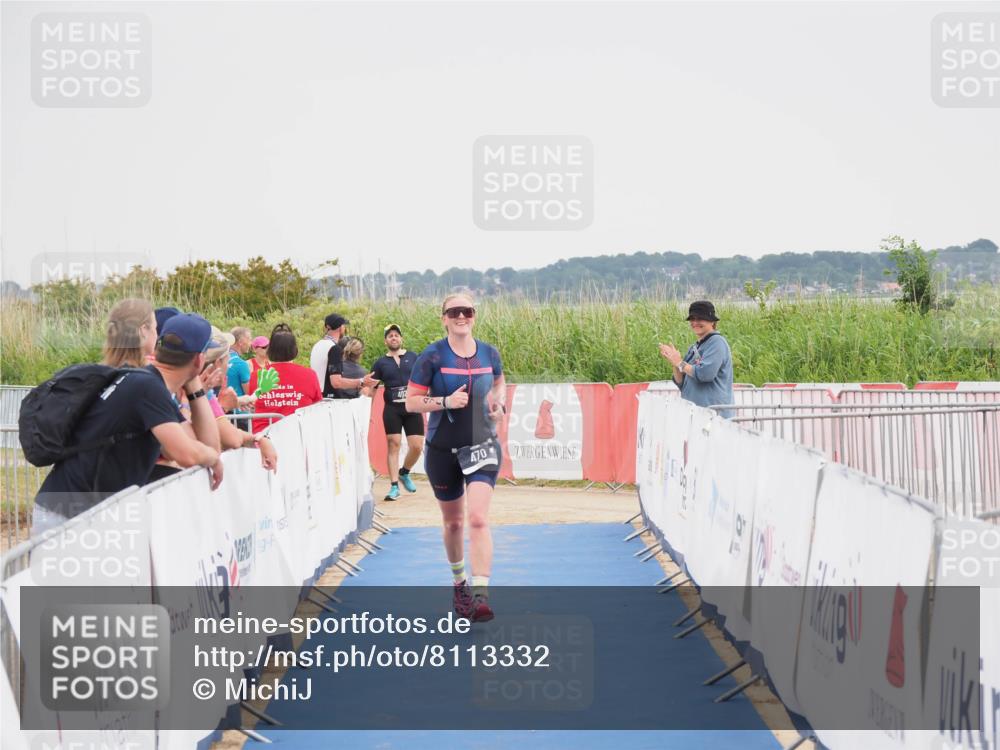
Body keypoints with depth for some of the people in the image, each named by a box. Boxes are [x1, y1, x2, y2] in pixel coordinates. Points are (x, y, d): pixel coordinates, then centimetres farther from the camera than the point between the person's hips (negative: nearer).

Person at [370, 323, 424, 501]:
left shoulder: (413, 357, 10)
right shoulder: (380, 363, 9)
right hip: (392, 410, -1)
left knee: (417, 446, -4)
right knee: (393, 445, -5)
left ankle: (404, 473, 25)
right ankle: (394, 486, -1)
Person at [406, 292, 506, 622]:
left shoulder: (489, 354, 0)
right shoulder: (432, 356, -8)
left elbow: (499, 382, 21)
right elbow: (411, 401, -6)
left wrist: (499, 404, -1)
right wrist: (445, 402, -21)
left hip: (482, 446, 0)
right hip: (442, 449, 0)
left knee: (478, 518, -17)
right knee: (453, 522, 13)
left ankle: (480, 594, -21)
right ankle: (459, 584, 36)